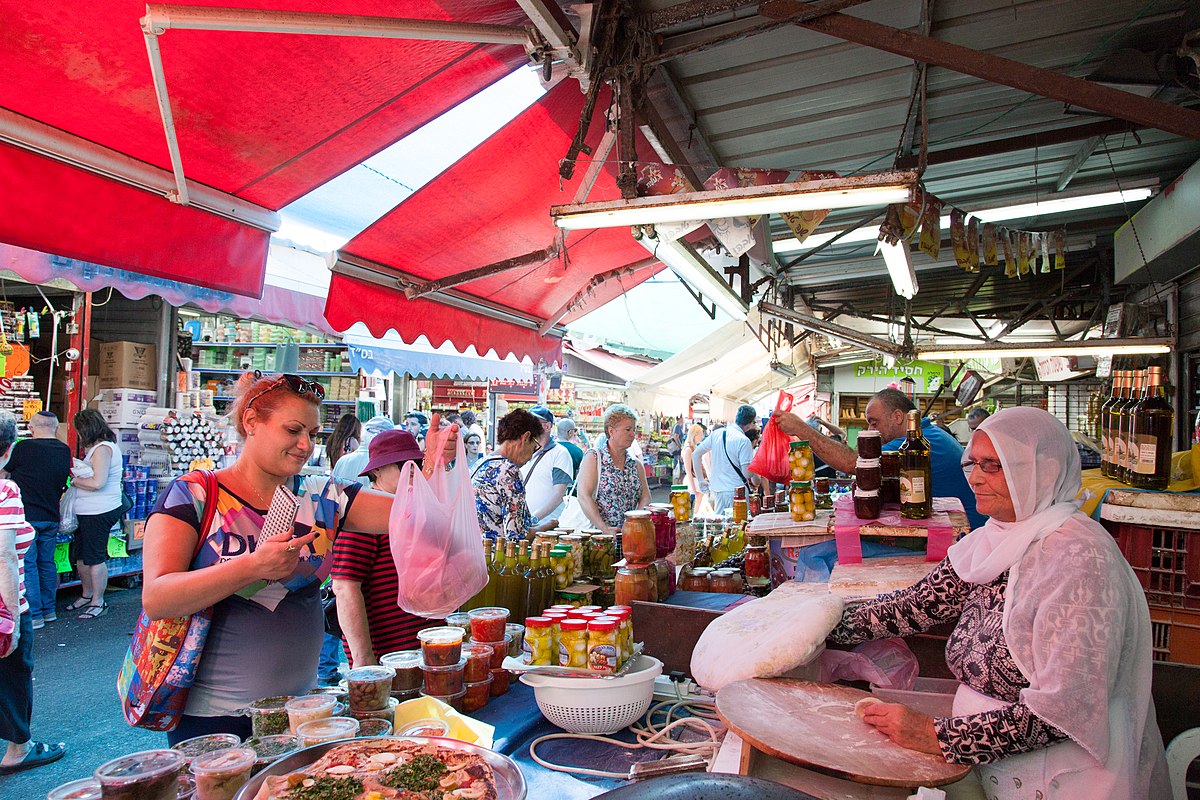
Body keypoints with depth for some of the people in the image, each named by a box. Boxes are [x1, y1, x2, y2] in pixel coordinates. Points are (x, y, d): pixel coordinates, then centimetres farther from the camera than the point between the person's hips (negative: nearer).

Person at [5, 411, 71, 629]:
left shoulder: (23, 448, -13)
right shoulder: (65, 451, 2)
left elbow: (6, 470, 3)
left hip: (27, 515, -5)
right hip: (52, 517, 5)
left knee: (27, 564, 2)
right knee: (47, 562, 15)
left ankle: (33, 615, 4)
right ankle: (49, 609, 21)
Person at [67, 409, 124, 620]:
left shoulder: (102, 449, -17)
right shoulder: (100, 447, 16)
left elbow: (97, 482, -24)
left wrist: (75, 481, -11)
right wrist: (78, 474, 8)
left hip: (97, 513, -11)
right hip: (87, 511, 11)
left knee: (94, 557, -2)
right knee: (82, 555, 19)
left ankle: (98, 602, 8)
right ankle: (87, 595, 33)